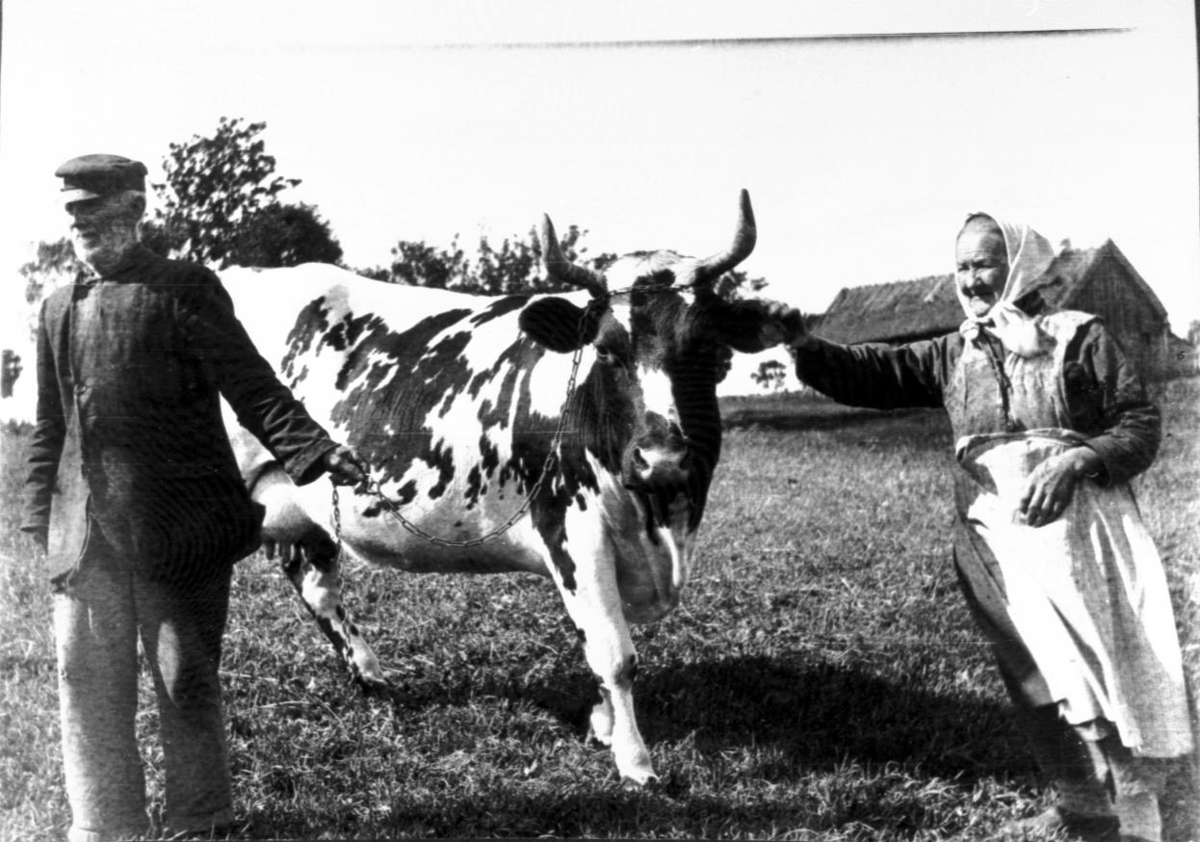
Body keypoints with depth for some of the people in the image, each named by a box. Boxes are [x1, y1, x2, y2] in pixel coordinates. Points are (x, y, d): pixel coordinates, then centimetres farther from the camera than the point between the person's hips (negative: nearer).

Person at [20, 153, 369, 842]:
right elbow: (50, 427, 20)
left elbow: (252, 387, -10)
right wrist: (42, 517, 14)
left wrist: (316, 451, -24)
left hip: (179, 529, -5)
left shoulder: (185, 289, -3)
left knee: (188, 681, 7)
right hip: (86, 538, 5)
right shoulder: (59, 309, 15)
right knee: (88, 682, 8)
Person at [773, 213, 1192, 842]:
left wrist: (1076, 460, -19)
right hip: (993, 540, 4)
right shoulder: (951, 355, 9)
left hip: (1077, 527, -4)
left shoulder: (1080, 336, -2)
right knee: (1035, 676, 11)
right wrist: (804, 346, -14)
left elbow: (1140, 422, -2)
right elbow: (872, 373, 3)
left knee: (1112, 669, -1)